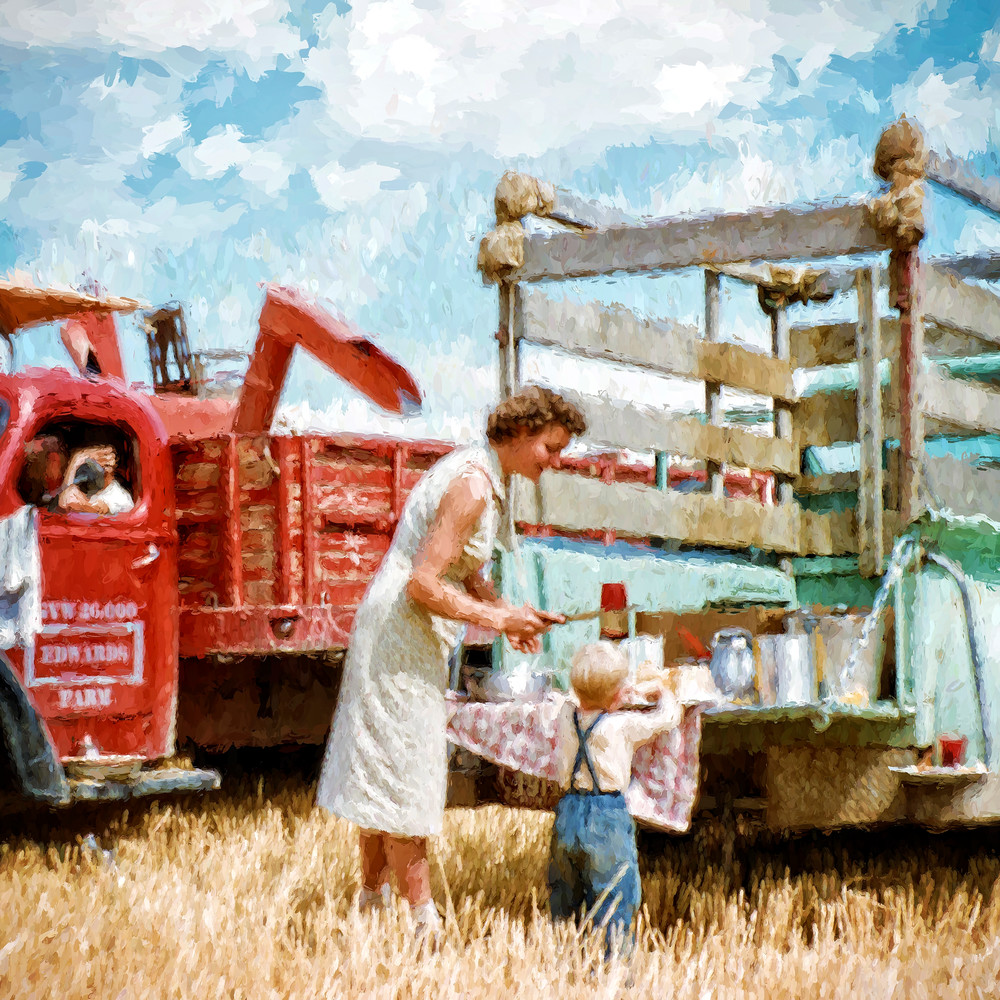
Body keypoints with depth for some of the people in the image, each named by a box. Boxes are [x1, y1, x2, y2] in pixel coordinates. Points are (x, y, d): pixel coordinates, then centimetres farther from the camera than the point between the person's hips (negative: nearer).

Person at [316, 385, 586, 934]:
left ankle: (372, 896, 26)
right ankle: (423, 917, 1)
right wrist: (498, 619, -18)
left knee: (382, 771, 16)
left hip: (403, 635, 10)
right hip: (403, 637, -10)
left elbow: (463, 570, 20)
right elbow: (423, 584, -25)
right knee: (405, 772, -4)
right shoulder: (472, 486, -21)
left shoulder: (475, 469, 10)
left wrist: (505, 614, 6)